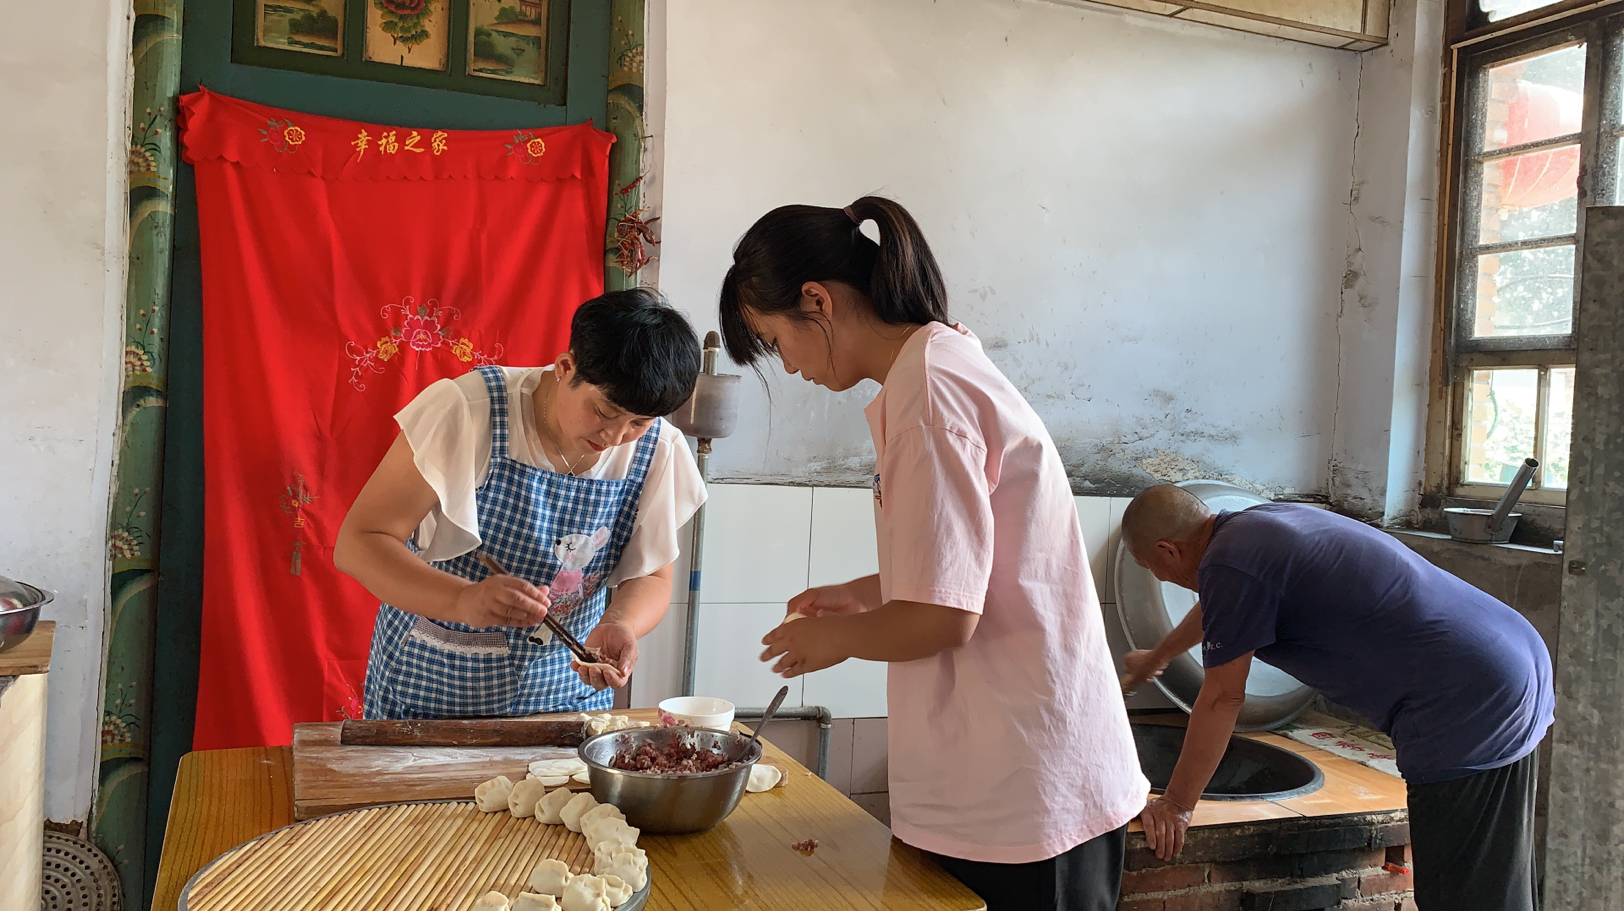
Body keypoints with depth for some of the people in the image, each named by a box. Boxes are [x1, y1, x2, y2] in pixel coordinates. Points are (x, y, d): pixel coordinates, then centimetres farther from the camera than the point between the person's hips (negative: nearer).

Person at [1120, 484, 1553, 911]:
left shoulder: (1230, 565, -16)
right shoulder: (1262, 522, 14)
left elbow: (1222, 699, -10)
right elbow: (1214, 608, 35)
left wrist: (1175, 805, 2)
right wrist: (1156, 657, 53)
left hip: (1468, 714, -10)